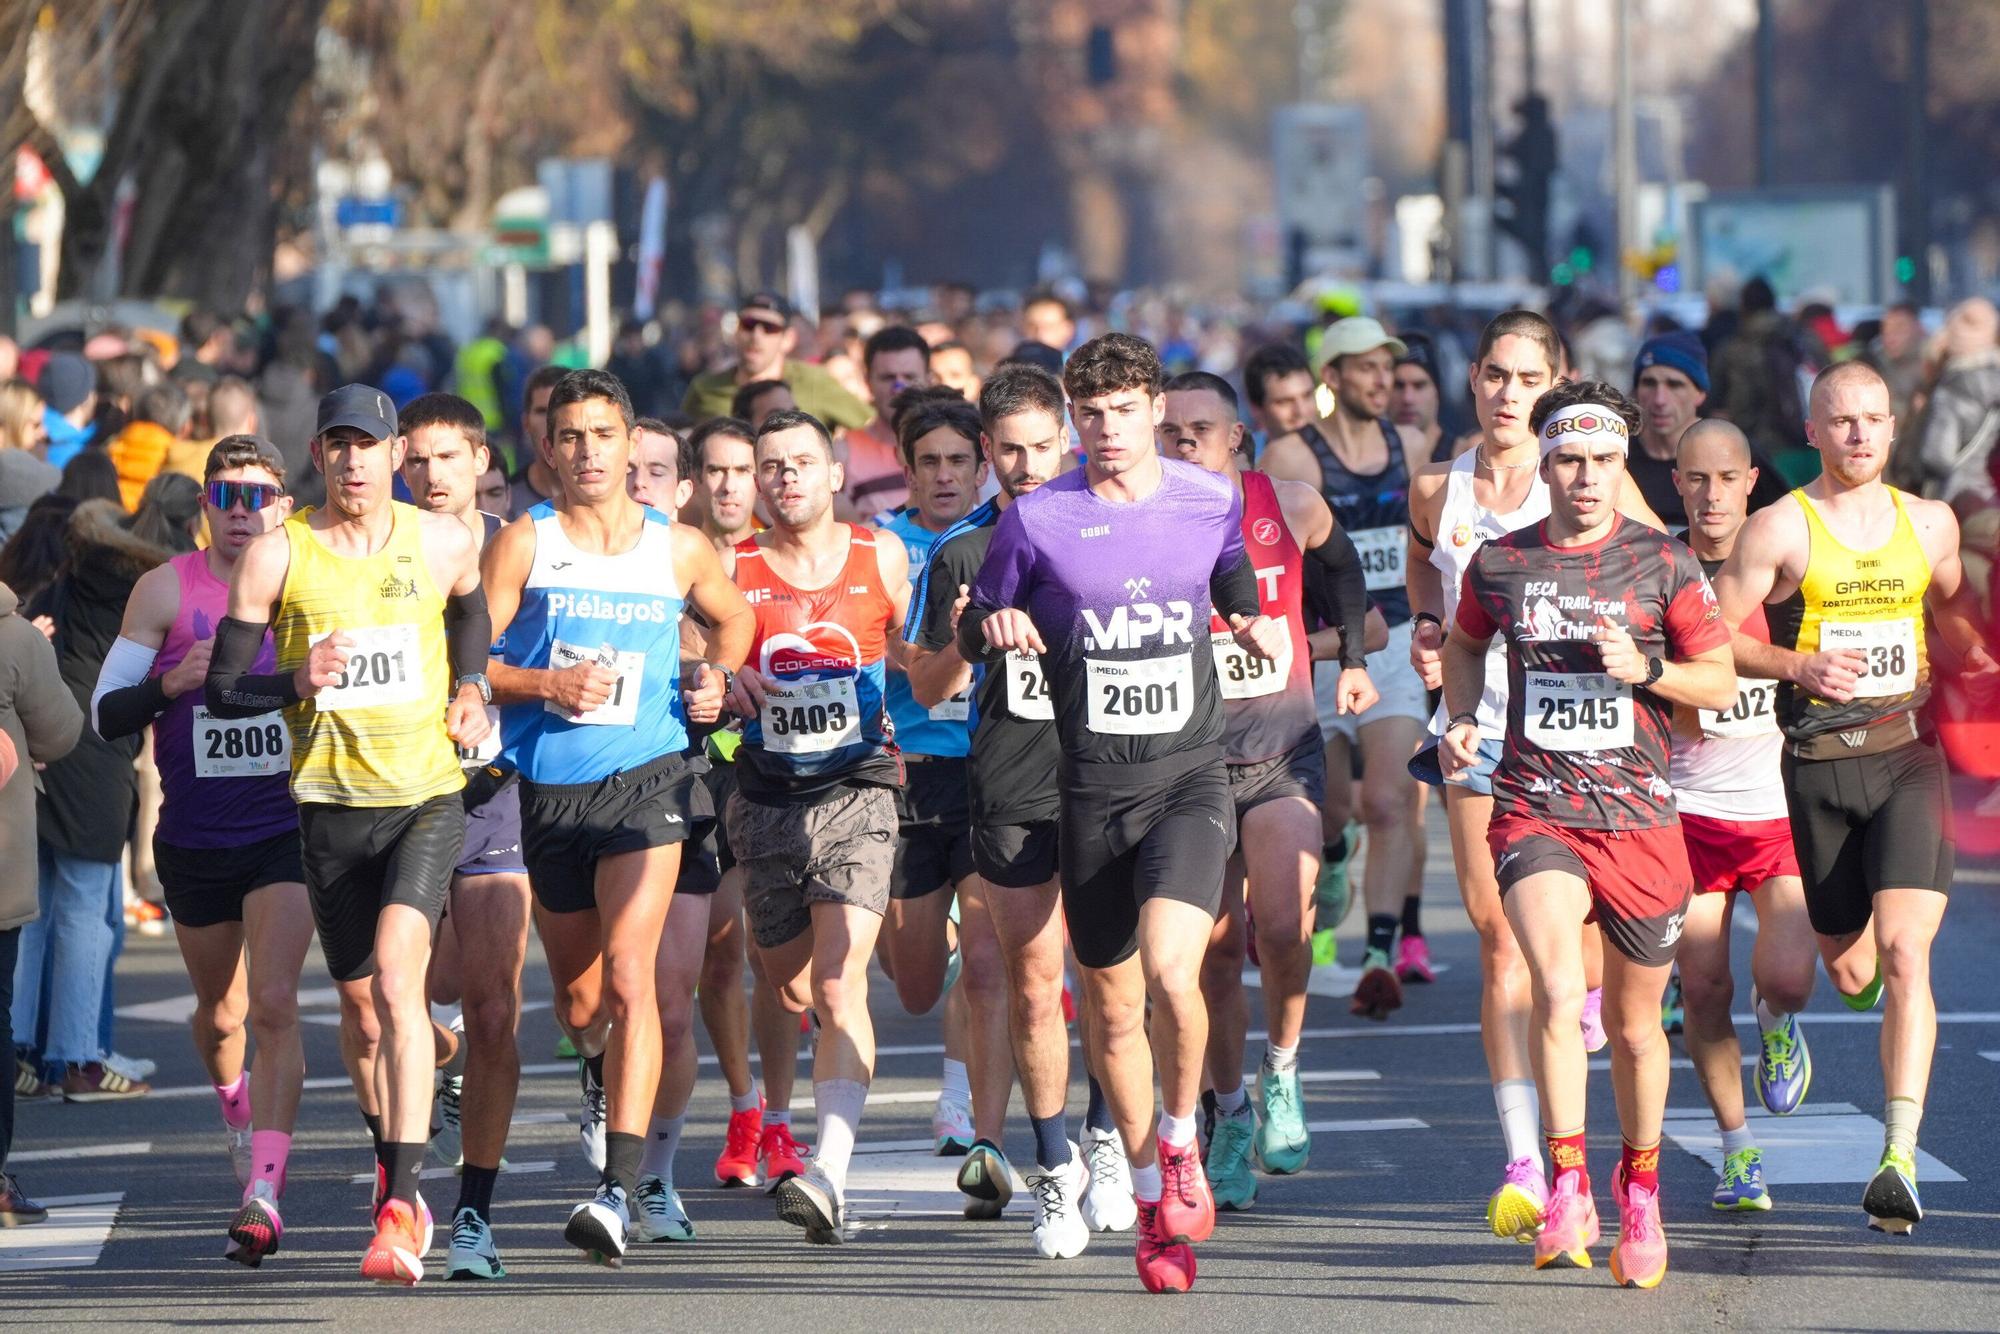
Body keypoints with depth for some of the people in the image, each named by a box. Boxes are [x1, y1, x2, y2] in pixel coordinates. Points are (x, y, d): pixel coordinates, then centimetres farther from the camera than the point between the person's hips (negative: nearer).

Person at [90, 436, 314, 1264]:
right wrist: (172, 683, -22)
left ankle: (264, 1191, -21)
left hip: (285, 831, -1)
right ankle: (236, 1109, 48)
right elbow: (104, 714, -3)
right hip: (193, 842, 2)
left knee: (274, 1004, -17)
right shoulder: (166, 590, -3)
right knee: (220, 1011, 15)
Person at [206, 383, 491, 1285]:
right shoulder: (276, 555, -3)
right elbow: (222, 688, -1)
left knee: (398, 978, -21)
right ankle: (389, 1160, 39)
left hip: (428, 795, -2)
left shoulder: (444, 543, 1)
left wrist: (469, 688, 9)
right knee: (359, 1005, 12)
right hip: (332, 804, 2)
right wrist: (298, 681, -19)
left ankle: (401, 1210, -27)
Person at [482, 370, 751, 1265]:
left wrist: (718, 678, 7)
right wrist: (545, 686, -18)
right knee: (576, 998, 15)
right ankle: (604, 1073, 53)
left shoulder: (679, 548, 6)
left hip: (644, 779, -1)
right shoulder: (524, 543, 0)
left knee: (629, 977, -18)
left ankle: (619, 1189, -24)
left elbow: (733, 616, 25)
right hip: (543, 787, 1)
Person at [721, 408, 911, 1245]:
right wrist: (726, 688, -14)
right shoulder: (732, 570, 1)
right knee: (789, 989, 12)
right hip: (767, 798, 2)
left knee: (839, 985, -17)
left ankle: (830, 1176, -25)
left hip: (859, 791, -2)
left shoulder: (881, 560, 2)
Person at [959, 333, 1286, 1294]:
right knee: (1111, 1004, 7)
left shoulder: (1212, 503, 4)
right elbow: (975, 631, 9)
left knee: (1170, 969, -23)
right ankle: (1151, 1192, 26)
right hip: (1091, 789, 1)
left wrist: (1255, 624, 2)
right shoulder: (1036, 520, 0)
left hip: (1190, 777, -1)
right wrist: (997, 626, -13)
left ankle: (1182, 1142, 3)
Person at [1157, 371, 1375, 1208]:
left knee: (1282, 928, -18)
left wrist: (1350, 657, 17)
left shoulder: (1292, 508, -2)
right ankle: (1230, 1116, 20)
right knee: (1216, 950, 0)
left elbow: (1342, 565, 20)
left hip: (1285, 753, 0)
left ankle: (1282, 1075, 8)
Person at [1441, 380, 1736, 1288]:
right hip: (1534, 811, -1)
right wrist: (1460, 719, 7)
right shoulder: (1499, 564, 3)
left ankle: (1639, 1188, 35)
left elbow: (1721, 681, 4)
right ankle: (1568, 1193, -20)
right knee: (1558, 995, -24)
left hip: (1640, 819, 1)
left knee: (1634, 1023, 13)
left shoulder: (1662, 566, 0)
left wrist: (1644, 671, -14)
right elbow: (1466, 641, 24)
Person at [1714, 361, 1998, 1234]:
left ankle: (1899, 1159, -22)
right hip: (1819, 765, -1)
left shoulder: (1930, 524, 9)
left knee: (1904, 955, -17)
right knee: (1848, 971, 10)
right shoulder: (1780, 530, -3)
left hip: (1908, 757, 1)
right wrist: (1799, 666, -19)